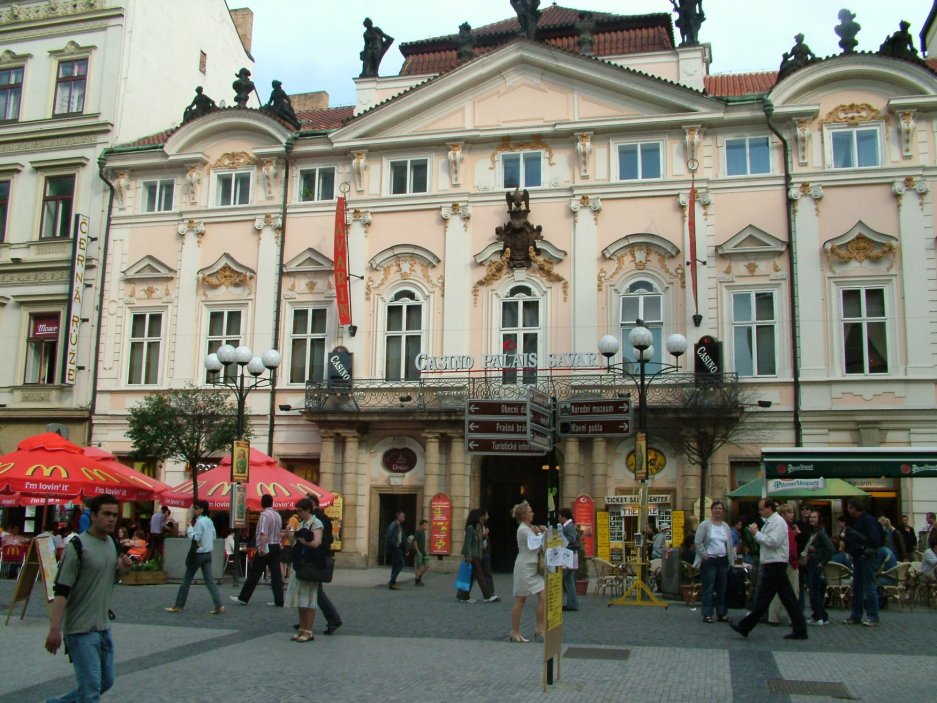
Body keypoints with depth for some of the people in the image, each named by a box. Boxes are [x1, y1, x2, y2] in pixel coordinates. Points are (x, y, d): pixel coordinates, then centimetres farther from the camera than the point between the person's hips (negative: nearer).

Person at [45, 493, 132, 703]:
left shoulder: (111, 542, 8)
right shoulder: (78, 546, -16)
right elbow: (61, 591, -18)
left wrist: (121, 570, 0)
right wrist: (55, 629, -26)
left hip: (104, 628, 8)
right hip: (81, 630, -8)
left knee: (106, 682, 18)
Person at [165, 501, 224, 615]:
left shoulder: (199, 522, -15)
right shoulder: (209, 521, 10)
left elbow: (195, 538, -18)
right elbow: (213, 536, 15)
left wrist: (189, 528, -8)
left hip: (198, 554, -8)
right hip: (208, 554, 8)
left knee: (187, 580, 4)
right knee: (209, 580, 4)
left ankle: (178, 606, 12)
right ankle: (219, 606, -6)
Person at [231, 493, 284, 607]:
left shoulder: (264, 515, -13)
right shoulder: (278, 515, 12)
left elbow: (263, 533, -23)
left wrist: (262, 548, -25)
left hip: (266, 547, -7)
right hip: (276, 546, 7)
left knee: (254, 573, 1)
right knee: (276, 573, 4)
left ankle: (243, 598, 9)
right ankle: (279, 601, 1)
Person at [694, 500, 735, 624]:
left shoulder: (726, 527, 13)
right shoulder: (705, 525, -4)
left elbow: (730, 545, 15)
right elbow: (698, 542, -8)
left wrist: (732, 559, 8)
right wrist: (704, 555, -13)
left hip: (723, 560, 6)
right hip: (709, 560, -5)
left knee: (722, 588, 9)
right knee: (708, 588, -4)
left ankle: (722, 613, 16)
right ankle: (707, 614, 0)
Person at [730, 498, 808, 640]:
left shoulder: (777, 522, -13)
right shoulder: (769, 522, 17)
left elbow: (772, 542, -23)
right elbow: (764, 541, 21)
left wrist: (756, 533, -14)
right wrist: (756, 533, 3)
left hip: (774, 566, -10)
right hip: (773, 566, 10)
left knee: (762, 598, -4)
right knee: (788, 598, 9)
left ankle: (744, 627, 0)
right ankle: (800, 630, 10)